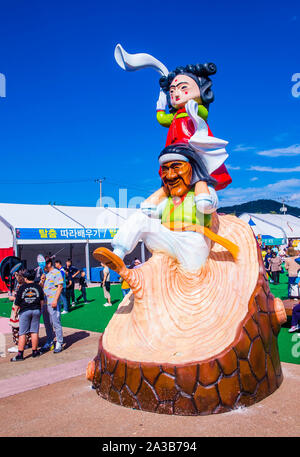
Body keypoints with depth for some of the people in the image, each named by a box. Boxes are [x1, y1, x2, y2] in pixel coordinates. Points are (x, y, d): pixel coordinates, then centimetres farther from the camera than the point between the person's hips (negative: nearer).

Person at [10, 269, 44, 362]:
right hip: (36, 310, 2)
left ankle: (20, 354, 0)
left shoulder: (22, 288, -4)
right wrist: (39, 309, 19)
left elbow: (17, 303, -2)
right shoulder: (38, 287, 3)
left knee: (22, 333, 1)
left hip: (25, 311, -2)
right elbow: (42, 301, 6)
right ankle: (35, 351, 14)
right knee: (34, 332, 8)